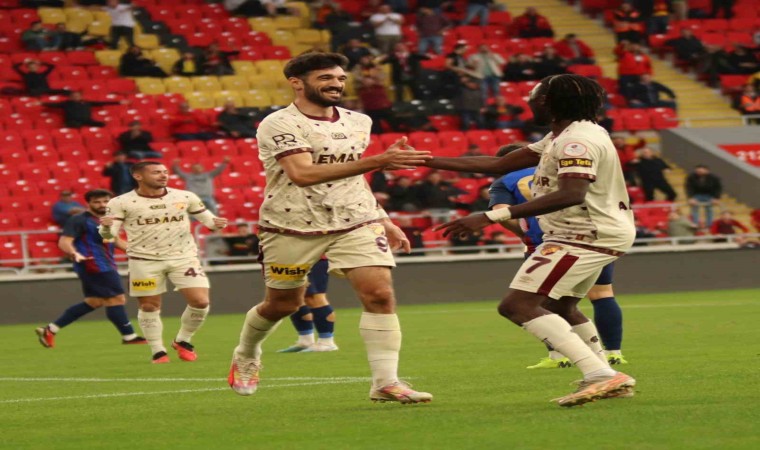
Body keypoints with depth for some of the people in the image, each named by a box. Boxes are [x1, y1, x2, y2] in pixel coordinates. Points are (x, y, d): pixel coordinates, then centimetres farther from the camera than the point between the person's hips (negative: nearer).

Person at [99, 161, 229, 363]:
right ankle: (158, 352, 19)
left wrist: (216, 223, -9)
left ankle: (183, 341, 16)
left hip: (184, 257, 2)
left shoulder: (185, 197, 4)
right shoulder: (121, 203, -5)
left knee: (200, 302, -8)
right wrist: (106, 227, -31)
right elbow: (109, 234, -8)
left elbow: (205, 217, 13)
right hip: (145, 261, -2)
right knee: (149, 306, 2)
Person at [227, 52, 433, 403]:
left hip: (355, 222, 4)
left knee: (380, 293, -16)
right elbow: (303, 174, -30)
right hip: (292, 227, -4)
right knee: (282, 304, 12)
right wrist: (377, 161, -36)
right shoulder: (278, 125, -14)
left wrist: (384, 221, 20)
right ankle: (246, 356, 42)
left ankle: (385, 383, -16)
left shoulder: (358, 123, 9)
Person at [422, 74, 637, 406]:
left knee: (517, 305, -18)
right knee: (561, 307, 30)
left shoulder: (578, 141, -17)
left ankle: (601, 375, -29)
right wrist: (426, 161, 16)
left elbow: (571, 194, -33)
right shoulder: (560, 138, 16)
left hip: (585, 235, -11)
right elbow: (498, 165, 18)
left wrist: (491, 217, -37)